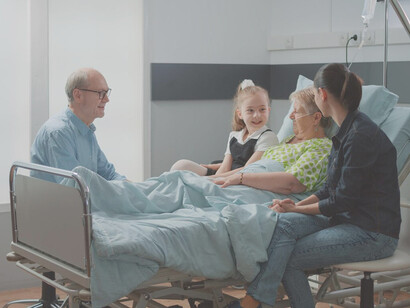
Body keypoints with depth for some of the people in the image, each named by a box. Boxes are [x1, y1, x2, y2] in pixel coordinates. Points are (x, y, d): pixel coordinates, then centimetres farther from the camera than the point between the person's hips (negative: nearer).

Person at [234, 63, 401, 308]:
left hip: (374, 234, -8)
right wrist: (298, 205, 0)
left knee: (288, 258, -18)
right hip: (347, 219, 8)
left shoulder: (361, 136, -19)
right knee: (282, 223, -15)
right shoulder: (346, 131, 12)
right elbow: (333, 189, 15)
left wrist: (297, 209, -7)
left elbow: (344, 199, -17)